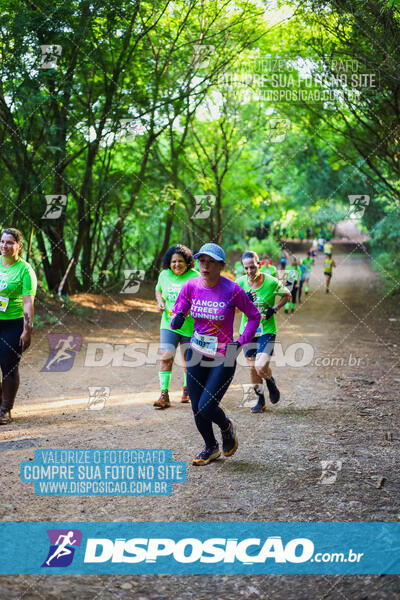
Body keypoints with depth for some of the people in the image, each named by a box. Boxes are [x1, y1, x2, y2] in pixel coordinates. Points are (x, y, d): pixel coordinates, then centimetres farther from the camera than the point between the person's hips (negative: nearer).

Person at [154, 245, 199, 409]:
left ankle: (187, 389, 35)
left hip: (190, 326, -2)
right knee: (166, 358, -11)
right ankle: (164, 395, -8)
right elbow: (158, 290, 22)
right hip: (169, 324, 2)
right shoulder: (164, 275, 3)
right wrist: (160, 302, 2)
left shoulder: (195, 277, -10)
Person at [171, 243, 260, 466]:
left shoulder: (232, 290, -15)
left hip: (223, 358, -4)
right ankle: (211, 448, 34)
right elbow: (177, 317, 3)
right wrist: (177, 320, -20)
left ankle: (227, 427, 24)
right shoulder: (191, 286, -5)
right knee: (197, 409, 9)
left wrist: (242, 342, -10)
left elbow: (254, 316, -2)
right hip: (196, 354, 4)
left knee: (206, 408, -11)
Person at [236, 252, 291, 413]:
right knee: (252, 368, 7)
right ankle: (260, 399, 28)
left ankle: (271, 383, 18)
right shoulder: (240, 283, -5)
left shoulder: (271, 282, -12)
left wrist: (274, 309, -10)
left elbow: (287, 295, 6)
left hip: (267, 331, -3)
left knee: (261, 367, -17)